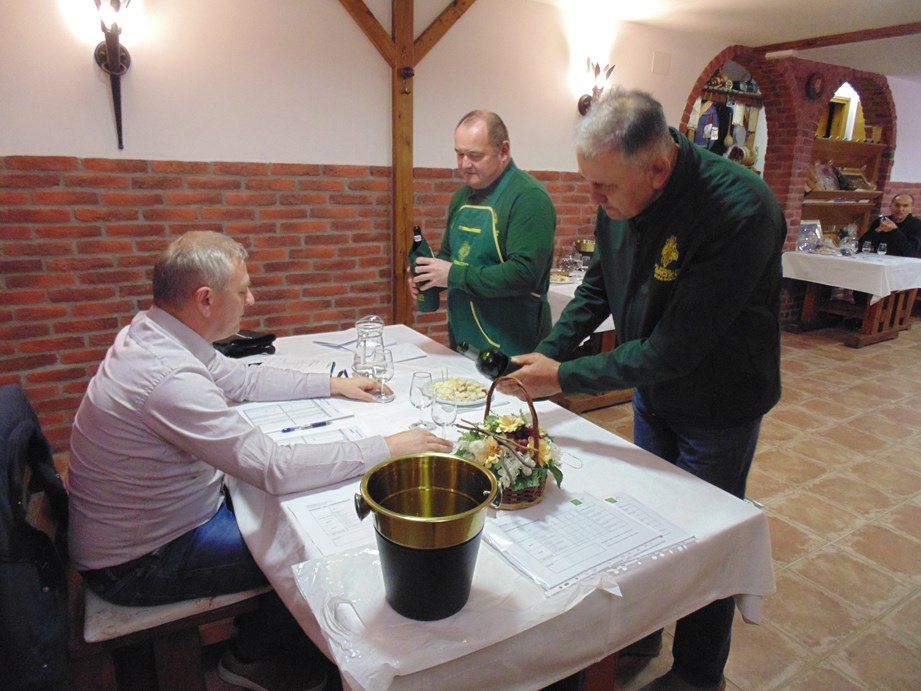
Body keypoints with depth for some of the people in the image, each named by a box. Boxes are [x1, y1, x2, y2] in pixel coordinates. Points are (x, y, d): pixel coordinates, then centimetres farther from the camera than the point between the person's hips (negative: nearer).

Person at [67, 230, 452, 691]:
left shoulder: (154, 333, -4)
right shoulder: (169, 376, -35)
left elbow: (240, 379, 10)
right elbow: (275, 469, -34)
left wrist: (331, 385, 7)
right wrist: (386, 449, -27)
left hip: (159, 515, 9)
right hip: (138, 563, -8)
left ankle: (256, 625, 31)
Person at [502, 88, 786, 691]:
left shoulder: (741, 211, -33)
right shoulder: (619, 197, -12)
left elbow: (675, 348, -32)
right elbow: (597, 288, 3)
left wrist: (566, 378, -26)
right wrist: (547, 352, -8)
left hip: (718, 407, -6)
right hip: (651, 390, 6)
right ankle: (639, 640, 47)